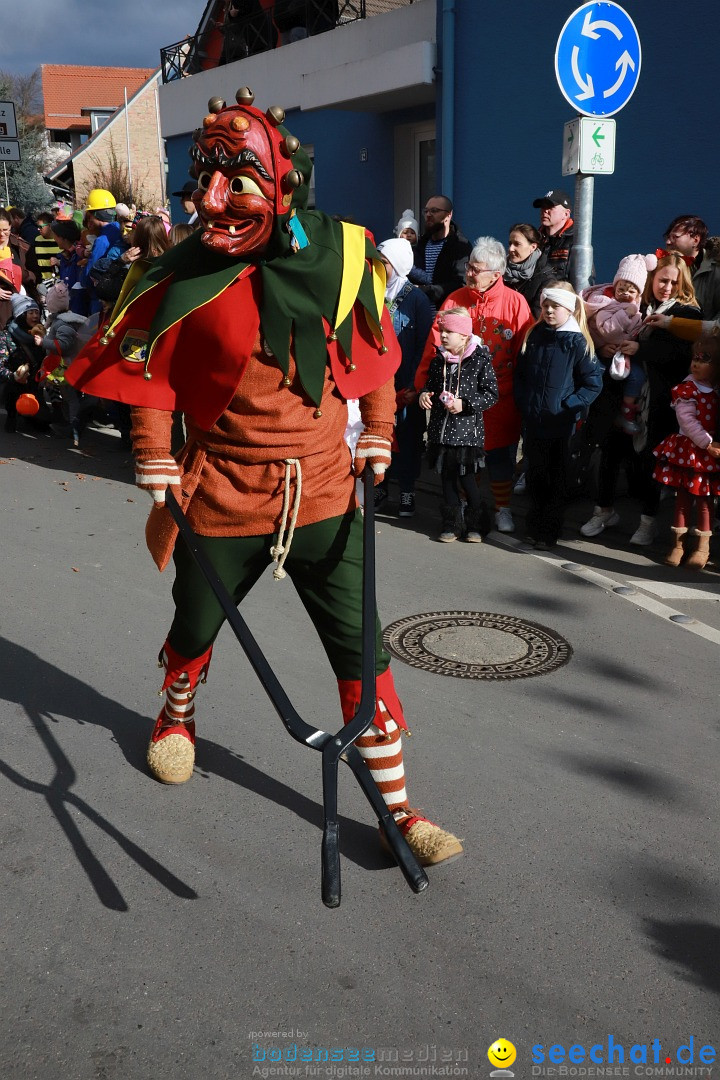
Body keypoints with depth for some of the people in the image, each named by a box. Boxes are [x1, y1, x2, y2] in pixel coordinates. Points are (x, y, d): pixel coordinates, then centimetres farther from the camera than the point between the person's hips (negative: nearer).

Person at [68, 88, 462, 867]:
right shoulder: (187, 276, -9)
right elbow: (149, 378, 2)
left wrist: (377, 437, 9)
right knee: (195, 628, 20)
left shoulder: (345, 255, -3)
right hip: (223, 496, 0)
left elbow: (375, 354, 11)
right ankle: (177, 716, 55)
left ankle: (398, 807, 16)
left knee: (361, 653, 2)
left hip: (326, 495, 1)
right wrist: (159, 478, -1)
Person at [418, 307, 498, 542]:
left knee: (467, 480, -1)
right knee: (447, 479, 10)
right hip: (441, 430, 5)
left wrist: (465, 404, -17)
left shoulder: (479, 360, -7)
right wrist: (425, 394, -1)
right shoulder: (438, 360, 7)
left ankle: (475, 525, 16)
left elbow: (491, 394, -7)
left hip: (467, 431, -5)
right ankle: (451, 525, 21)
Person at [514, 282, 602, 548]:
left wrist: (569, 406, -13)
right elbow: (520, 374, 14)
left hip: (561, 425, -4)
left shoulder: (578, 343, -7)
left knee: (557, 479, 6)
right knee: (535, 475, 13)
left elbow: (593, 383, -7)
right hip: (533, 421, 4)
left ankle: (549, 533, 15)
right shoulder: (533, 337, 6)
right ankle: (534, 525, 27)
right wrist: (523, 402, 2)